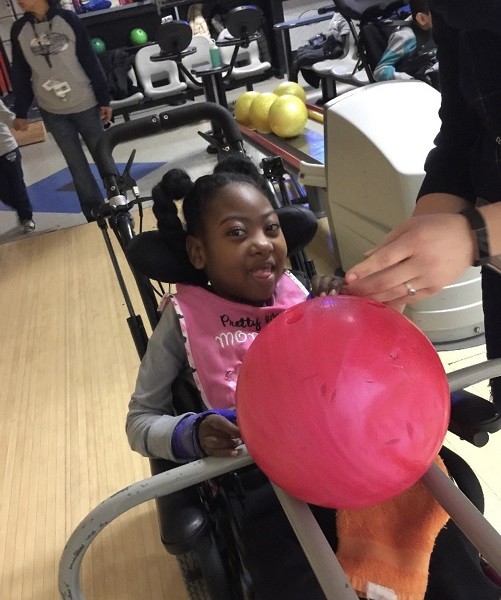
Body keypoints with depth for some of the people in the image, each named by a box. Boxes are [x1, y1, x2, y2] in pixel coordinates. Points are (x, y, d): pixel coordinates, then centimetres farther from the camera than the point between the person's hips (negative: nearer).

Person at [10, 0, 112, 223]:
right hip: (52, 112, 2)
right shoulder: (18, 30, 2)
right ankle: (96, 215, 14)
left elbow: (90, 60, -3)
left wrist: (104, 99, -5)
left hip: (85, 105, -1)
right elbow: (20, 75, 7)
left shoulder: (67, 19, -4)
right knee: (77, 166, 5)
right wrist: (20, 113, 7)